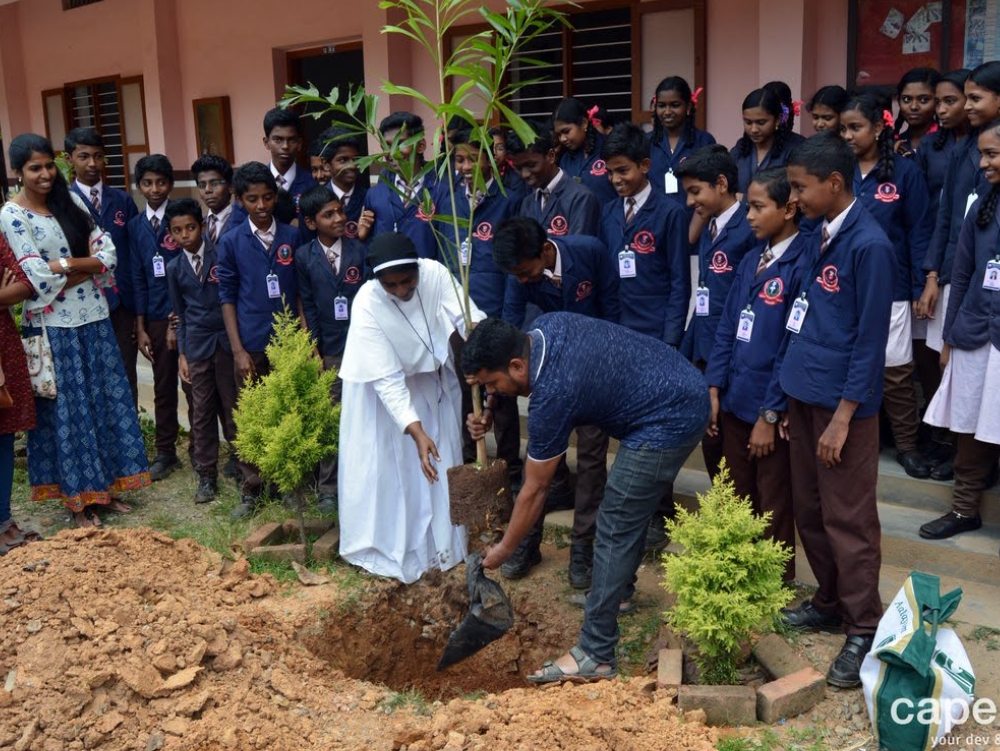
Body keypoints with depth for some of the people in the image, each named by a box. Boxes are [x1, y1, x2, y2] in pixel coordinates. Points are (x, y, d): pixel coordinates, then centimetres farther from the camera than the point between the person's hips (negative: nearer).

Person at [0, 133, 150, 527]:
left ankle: (105, 487, 24)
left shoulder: (70, 202, 6)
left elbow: (107, 252, -2)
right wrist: (84, 264, -9)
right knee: (66, 410, 4)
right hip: (54, 327, -5)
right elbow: (38, 279, -17)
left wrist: (63, 265, -14)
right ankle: (77, 499, 18)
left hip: (94, 318, 5)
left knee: (105, 402, 10)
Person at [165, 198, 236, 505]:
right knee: (202, 413, 7)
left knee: (233, 409, 2)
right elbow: (180, 314, 14)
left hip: (227, 341, -3)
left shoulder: (222, 255, -3)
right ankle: (206, 476, 17)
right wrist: (181, 354, 10)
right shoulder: (174, 268, 8)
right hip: (197, 345, 3)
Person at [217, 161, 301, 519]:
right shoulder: (231, 242, 0)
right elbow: (227, 297, 2)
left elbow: (302, 290, 7)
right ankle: (251, 488, 19)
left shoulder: (292, 237, 3)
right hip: (252, 345, -1)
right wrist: (238, 349, -3)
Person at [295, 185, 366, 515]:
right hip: (330, 349, 0)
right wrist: (315, 348, -1)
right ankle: (327, 488, 16)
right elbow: (308, 305, 3)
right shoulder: (304, 257, 1)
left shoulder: (359, 249, -1)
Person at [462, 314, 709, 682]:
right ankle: (619, 592, 43)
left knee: (615, 529, -7)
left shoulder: (552, 396, -24)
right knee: (631, 507, 24)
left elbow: (534, 491, -12)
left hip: (669, 421, -10)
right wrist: (493, 413, 6)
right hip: (686, 387, 10)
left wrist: (504, 549, 2)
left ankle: (596, 655, -2)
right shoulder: (544, 326, -2)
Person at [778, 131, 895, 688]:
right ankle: (830, 601, 34)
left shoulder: (869, 245, -16)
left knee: (848, 519, 1)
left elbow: (870, 341, -16)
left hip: (843, 402, -8)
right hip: (804, 393, 8)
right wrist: (791, 394, 13)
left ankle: (865, 631, 15)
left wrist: (842, 418, -16)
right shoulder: (817, 238, 9)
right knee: (810, 510, 16)